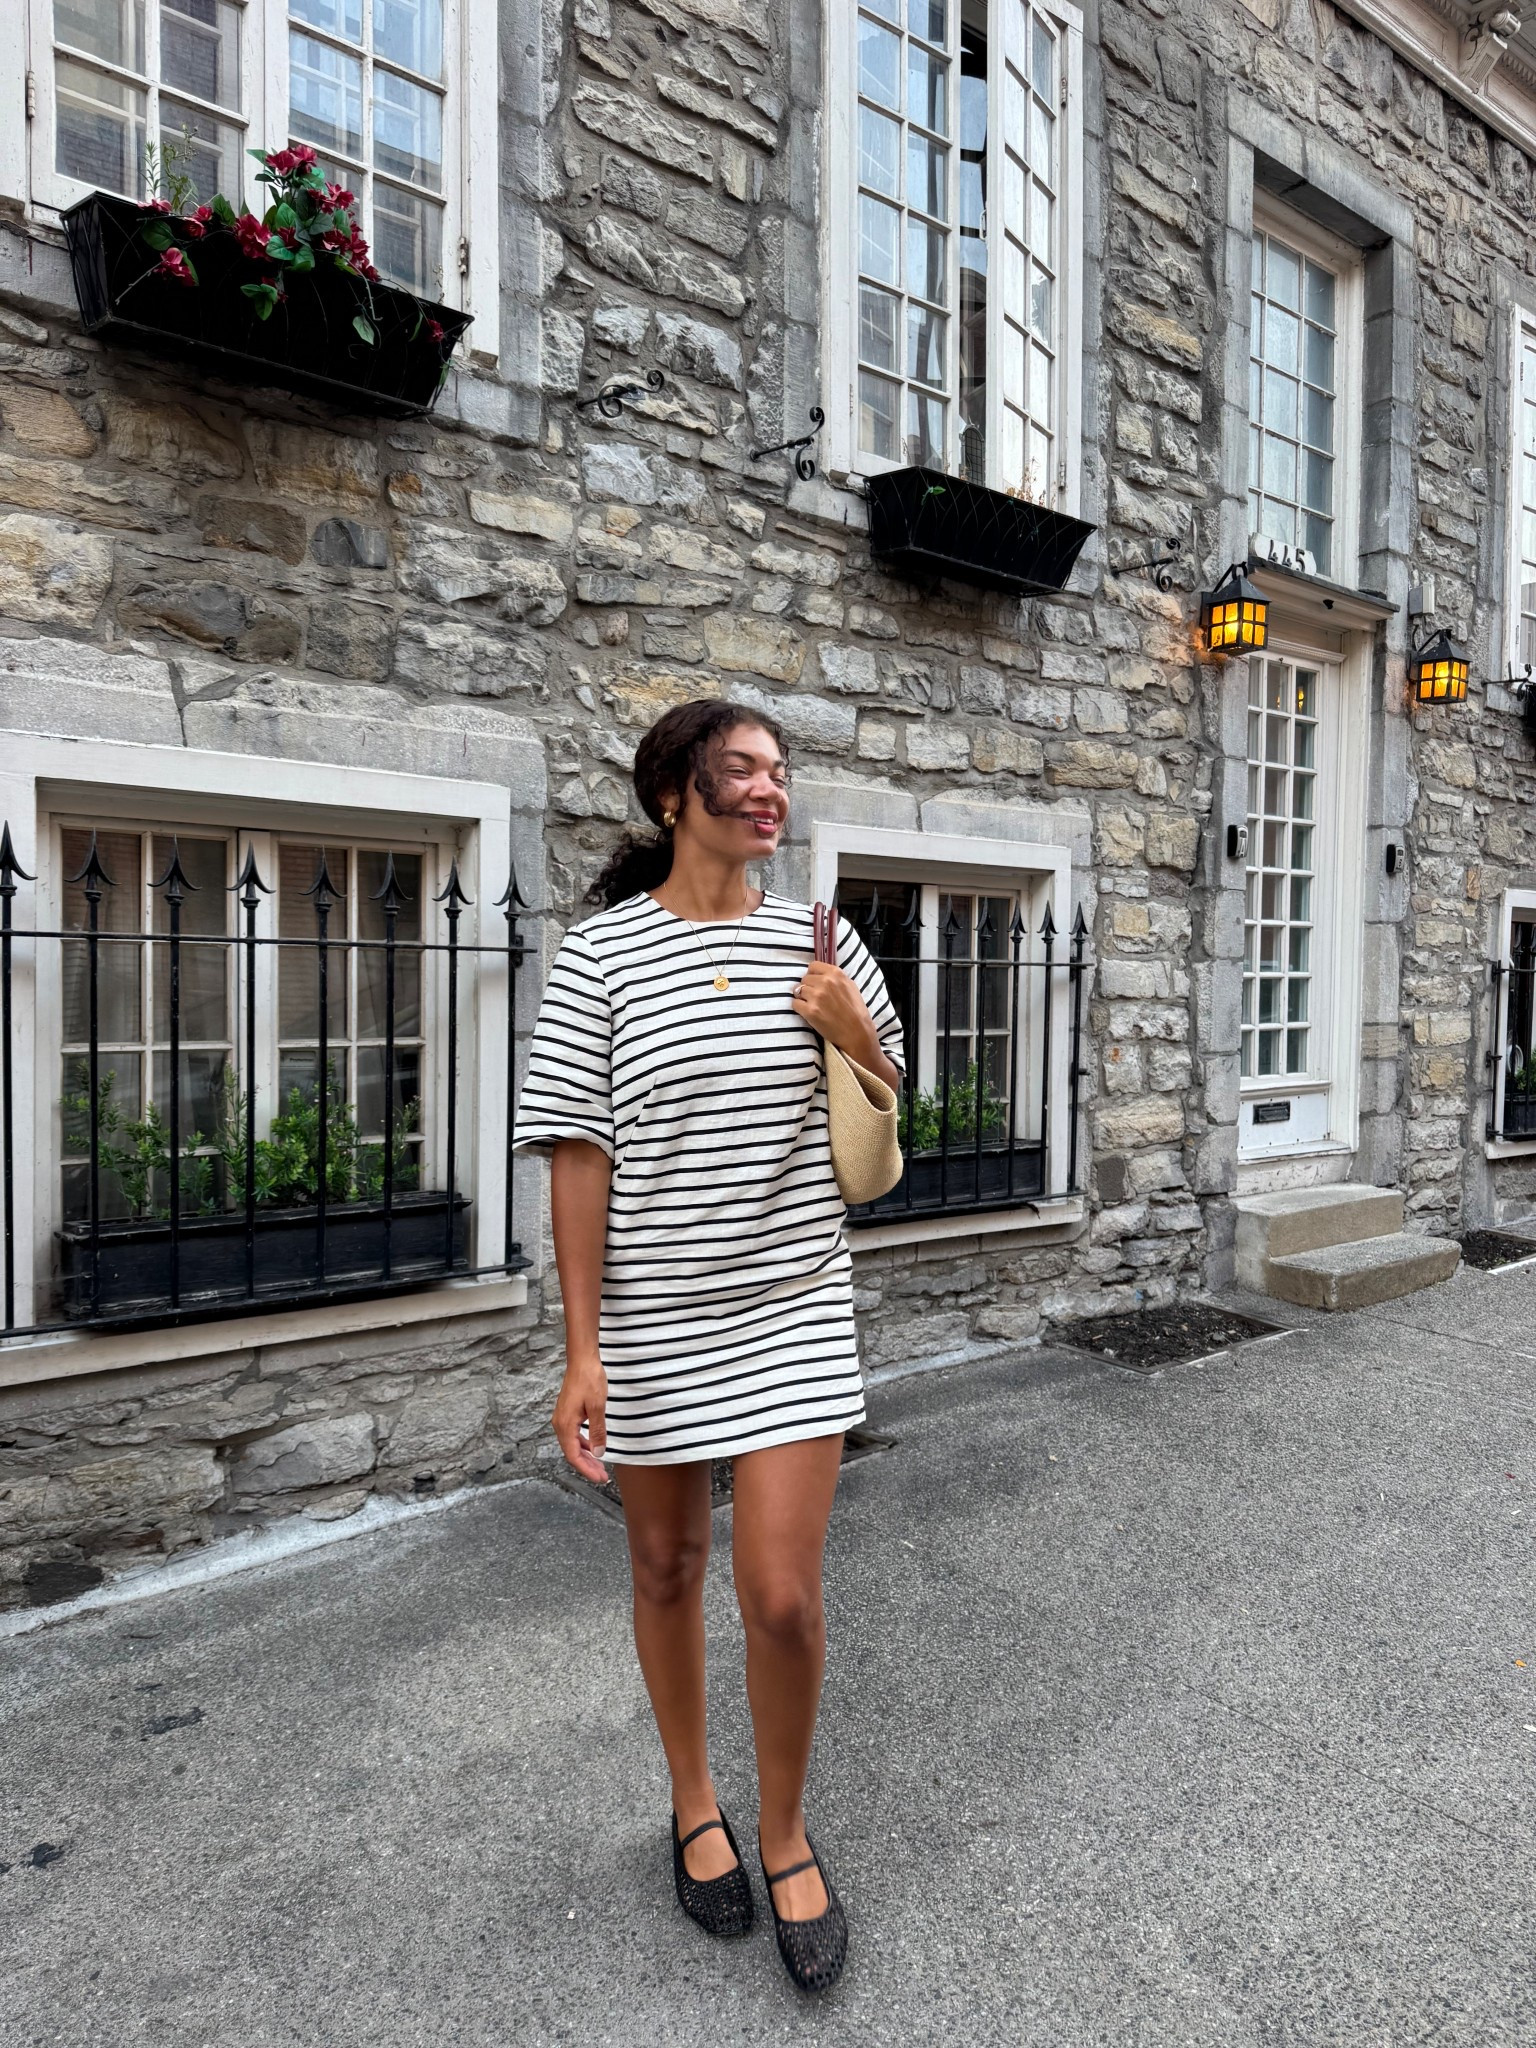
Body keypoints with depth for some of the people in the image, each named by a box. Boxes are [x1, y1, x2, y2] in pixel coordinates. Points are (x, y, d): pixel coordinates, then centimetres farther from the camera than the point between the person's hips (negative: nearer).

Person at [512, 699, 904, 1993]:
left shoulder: (820, 941, 2)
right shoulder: (602, 956, -7)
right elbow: (580, 1158, -8)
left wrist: (849, 1033, -10)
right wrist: (582, 1351, -10)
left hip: (795, 1315, 1)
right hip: (652, 1325, -1)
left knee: (785, 1597, 1)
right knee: (666, 1569, 17)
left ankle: (785, 1833, 30)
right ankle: (694, 1805, 43)